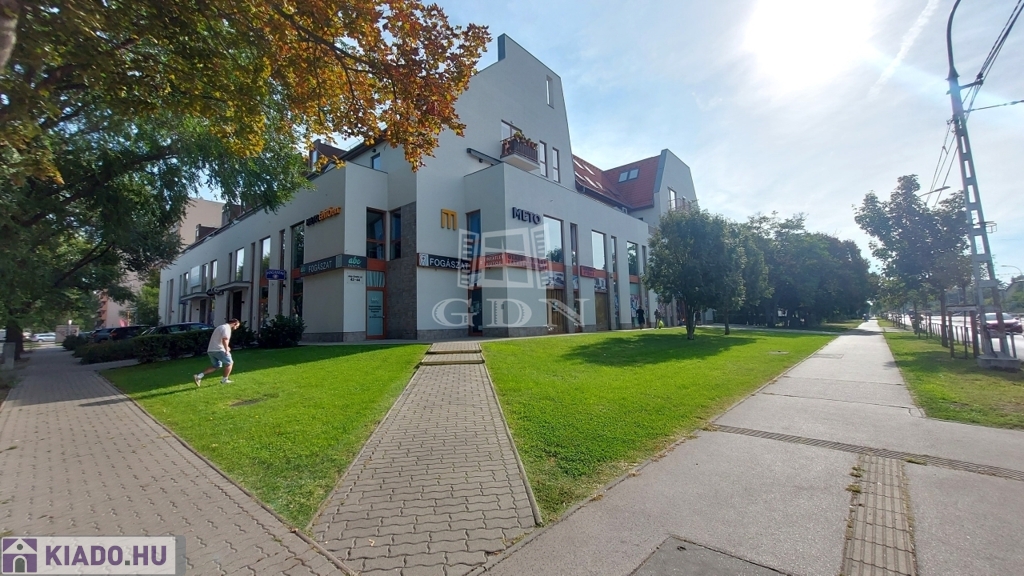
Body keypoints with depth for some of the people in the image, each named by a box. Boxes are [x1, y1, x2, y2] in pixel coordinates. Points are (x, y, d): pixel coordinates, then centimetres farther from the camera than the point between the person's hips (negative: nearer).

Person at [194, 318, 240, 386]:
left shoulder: (221, 327, 22)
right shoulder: (227, 328, -11)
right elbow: (225, 340, -24)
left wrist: (226, 347, 21)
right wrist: (227, 350, -19)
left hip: (210, 350, 9)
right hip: (218, 350, -9)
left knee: (216, 366, 17)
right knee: (229, 363, 6)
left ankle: (199, 376, 5)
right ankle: (224, 380, 11)